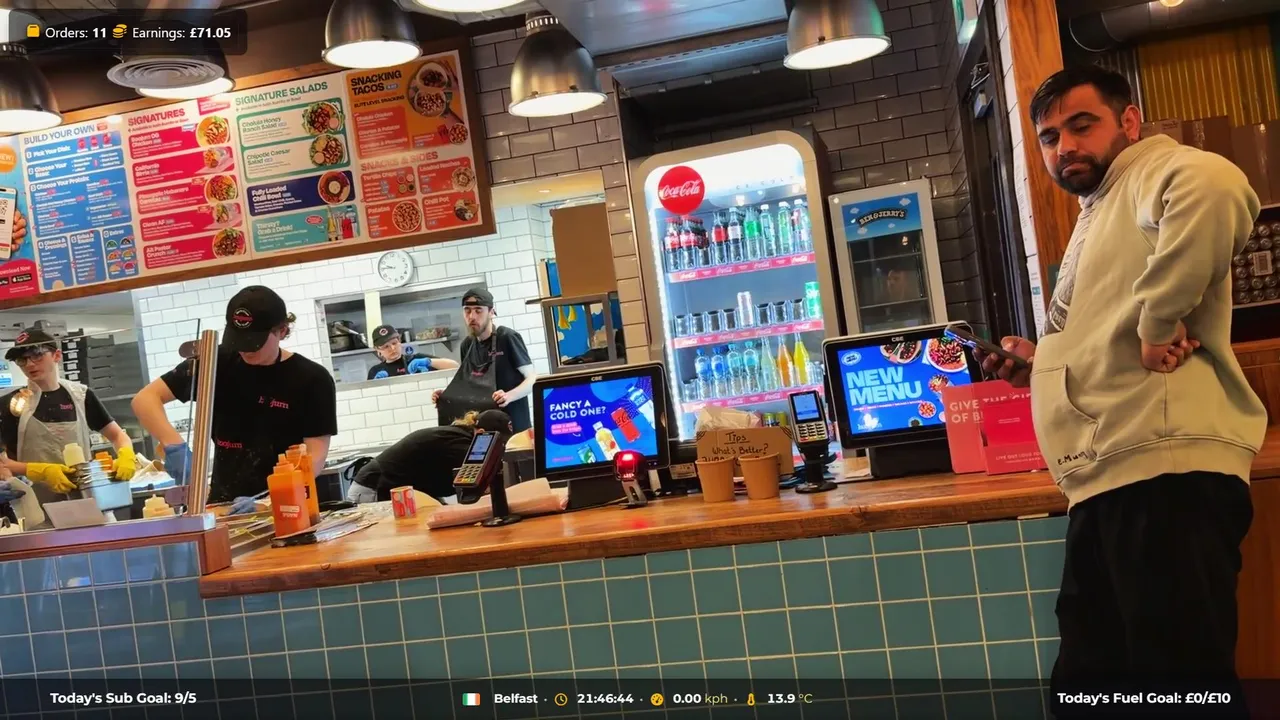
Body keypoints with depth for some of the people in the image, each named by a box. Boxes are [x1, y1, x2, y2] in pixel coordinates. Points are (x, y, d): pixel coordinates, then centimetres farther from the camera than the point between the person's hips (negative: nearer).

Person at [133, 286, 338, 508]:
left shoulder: (313, 379, -6)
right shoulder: (218, 363, 1)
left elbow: (315, 457, -11)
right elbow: (145, 399, -1)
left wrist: (269, 502, -25)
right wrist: (174, 444, -19)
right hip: (223, 507, 2)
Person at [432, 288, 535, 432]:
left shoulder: (508, 338, -11)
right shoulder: (467, 345, 9)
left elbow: (532, 379, -11)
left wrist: (509, 396, -28)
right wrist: (447, 394, 2)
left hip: (513, 424, -5)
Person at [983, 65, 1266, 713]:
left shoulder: (1159, 172, 0)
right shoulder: (1095, 222, 29)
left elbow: (1216, 187, -27)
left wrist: (1159, 318, -22)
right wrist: (1044, 363, 20)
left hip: (1164, 466, -10)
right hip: (1107, 479, 10)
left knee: (1179, 672, -8)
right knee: (1086, 683, 12)